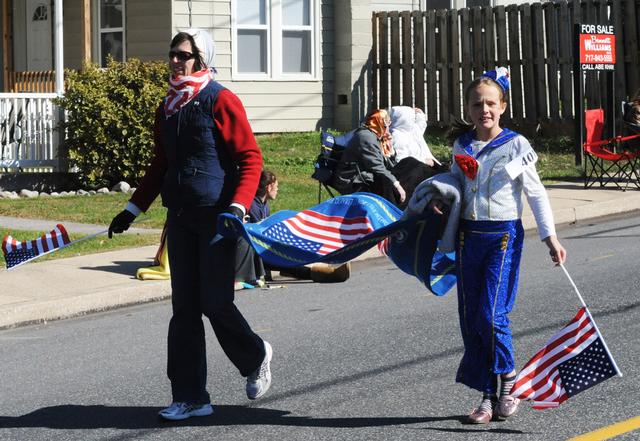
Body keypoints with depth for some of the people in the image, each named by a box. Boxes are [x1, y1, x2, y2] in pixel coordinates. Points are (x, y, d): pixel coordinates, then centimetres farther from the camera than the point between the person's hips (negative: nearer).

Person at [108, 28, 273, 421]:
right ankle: (191, 397, 8)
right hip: (180, 217, 7)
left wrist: (237, 207, -21)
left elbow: (251, 158, -11)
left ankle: (256, 358, 26)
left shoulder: (220, 100, -8)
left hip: (216, 216, -6)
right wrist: (133, 210, 20)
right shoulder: (167, 107, 13)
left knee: (216, 303, -4)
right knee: (185, 308, 4)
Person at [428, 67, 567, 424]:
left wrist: (551, 237, -6)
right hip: (469, 234, 5)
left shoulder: (515, 145, -4)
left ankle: (508, 378, 10)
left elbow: (536, 193, -2)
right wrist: (440, 200, -2)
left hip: (504, 235, -5)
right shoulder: (462, 146, 8)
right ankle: (488, 395, 12)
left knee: (492, 315, -14)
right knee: (470, 319, 3)